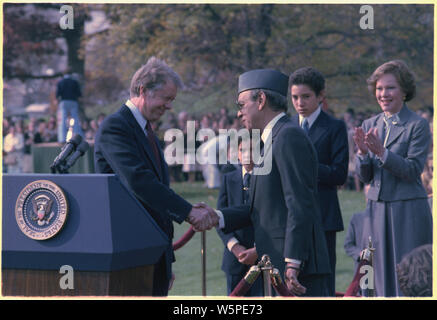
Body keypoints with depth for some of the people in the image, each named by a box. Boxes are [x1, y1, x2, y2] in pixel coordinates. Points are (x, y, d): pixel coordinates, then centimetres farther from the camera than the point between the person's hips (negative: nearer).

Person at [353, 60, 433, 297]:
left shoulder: (418, 125, -4)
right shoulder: (370, 125, 12)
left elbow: (413, 170, -12)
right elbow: (365, 177, 9)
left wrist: (381, 152, -23)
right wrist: (362, 152, -11)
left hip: (408, 209, -5)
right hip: (377, 208, 5)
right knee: (381, 275, 4)